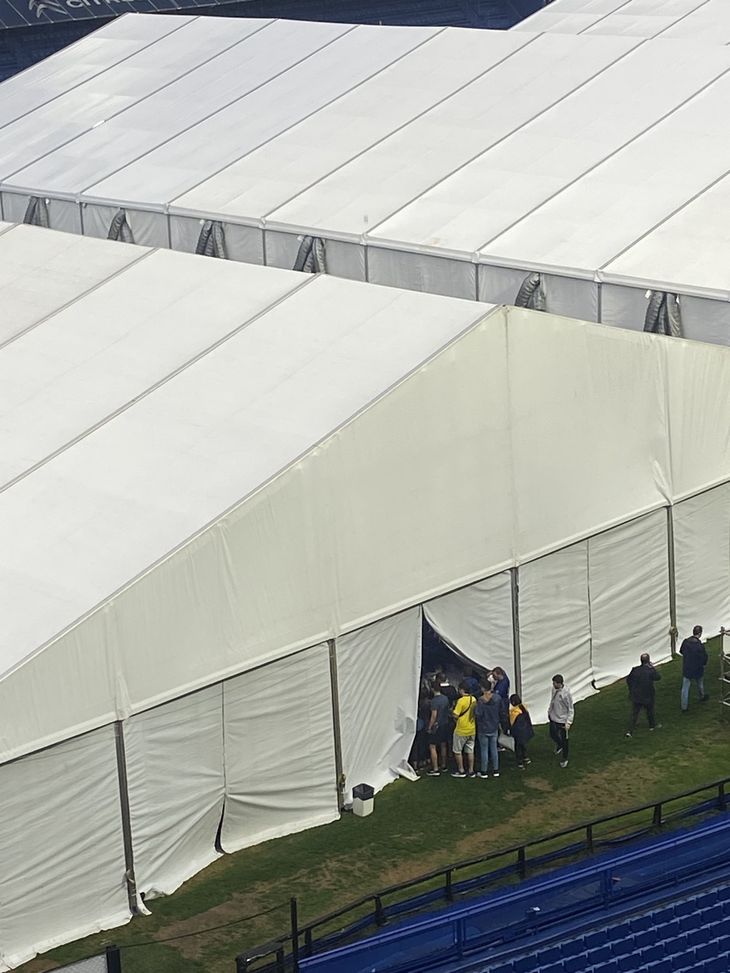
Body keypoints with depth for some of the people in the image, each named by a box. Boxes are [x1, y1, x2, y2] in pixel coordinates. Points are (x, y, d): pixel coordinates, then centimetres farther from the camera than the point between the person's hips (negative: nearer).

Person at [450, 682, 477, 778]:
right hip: (472, 730, 6)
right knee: (470, 750, 13)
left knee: (457, 751, 8)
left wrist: (452, 711, -1)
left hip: (461, 730, -6)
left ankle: (461, 771, 10)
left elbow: (456, 715, -20)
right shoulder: (474, 699, 1)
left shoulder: (461, 701, -20)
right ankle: (470, 771, 16)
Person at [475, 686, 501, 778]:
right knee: (494, 749, 15)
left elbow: (479, 714, -22)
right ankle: (496, 770, 21)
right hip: (494, 728, 4)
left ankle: (484, 772, 14)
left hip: (483, 729, -4)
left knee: (484, 750, 6)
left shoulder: (481, 700, -22)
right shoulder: (497, 698, -8)